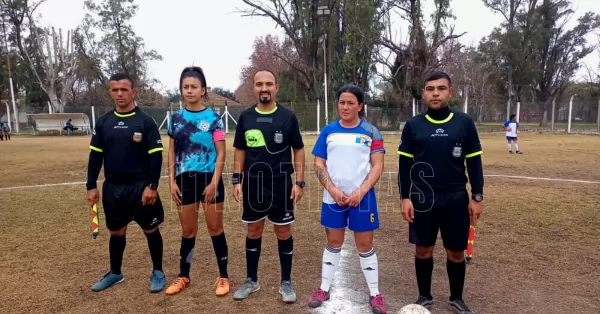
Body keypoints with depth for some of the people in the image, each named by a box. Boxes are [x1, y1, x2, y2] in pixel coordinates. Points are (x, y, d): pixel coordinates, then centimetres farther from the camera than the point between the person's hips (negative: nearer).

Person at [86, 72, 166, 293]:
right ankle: (115, 273, 36)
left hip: (141, 187, -4)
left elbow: (156, 156, -9)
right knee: (116, 232, 17)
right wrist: (91, 186, 4)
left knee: (151, 230, 7)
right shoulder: (103, 122, 5)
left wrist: (152, 186, -15)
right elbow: (95, 156, 9)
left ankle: (158, 273, 24)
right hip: (112, 188, 4)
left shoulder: (145, 122, -7)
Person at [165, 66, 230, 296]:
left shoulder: (213, 118, -5)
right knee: (187, 231, 13)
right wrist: (172, 181, 2)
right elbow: (172, 153, 9)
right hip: (185, 180, 3)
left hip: (209, 179, -3)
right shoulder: (176, 118, 6)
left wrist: (214, 183, -14)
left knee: (215, 229, 6)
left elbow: (221, 154, -6)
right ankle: (183, 277, 28)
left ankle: (223, 277, 19)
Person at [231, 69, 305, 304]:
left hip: (280, 183, -2)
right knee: (253, 231, 12)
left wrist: (299, 182, -6)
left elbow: (298, 150, 0)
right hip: (252, 183, 2)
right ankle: (251, 280, 28)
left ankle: (286, 282, 22)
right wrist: (237, 180, 1)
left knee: (283, 232, 6)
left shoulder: (288, 116, -3)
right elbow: (239, 150, 8)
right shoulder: (245, 117, 3)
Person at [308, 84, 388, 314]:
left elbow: (377, 166, -3)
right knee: (333, 243, 13)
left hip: (361, 197, -1)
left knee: (365, 246, 7)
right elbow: (318, 164, 3)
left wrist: (361, 191, -15)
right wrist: (332, 189, -10)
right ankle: (324, 289, 27)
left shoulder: (371, 131, 1)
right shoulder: (328, 131, 5)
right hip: (333, 197, 2)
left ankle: (375, 294, 21)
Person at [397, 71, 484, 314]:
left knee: (456, 252, 11)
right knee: (423, 249, 10)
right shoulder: (413, 125, -1)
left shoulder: (464, 123, -1)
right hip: (422, 199, 0)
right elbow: (405, 164, 1)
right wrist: (405, 197, -4)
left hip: (456, 198, 0)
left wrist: (477, 197, 0)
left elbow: (474, 162, 4)